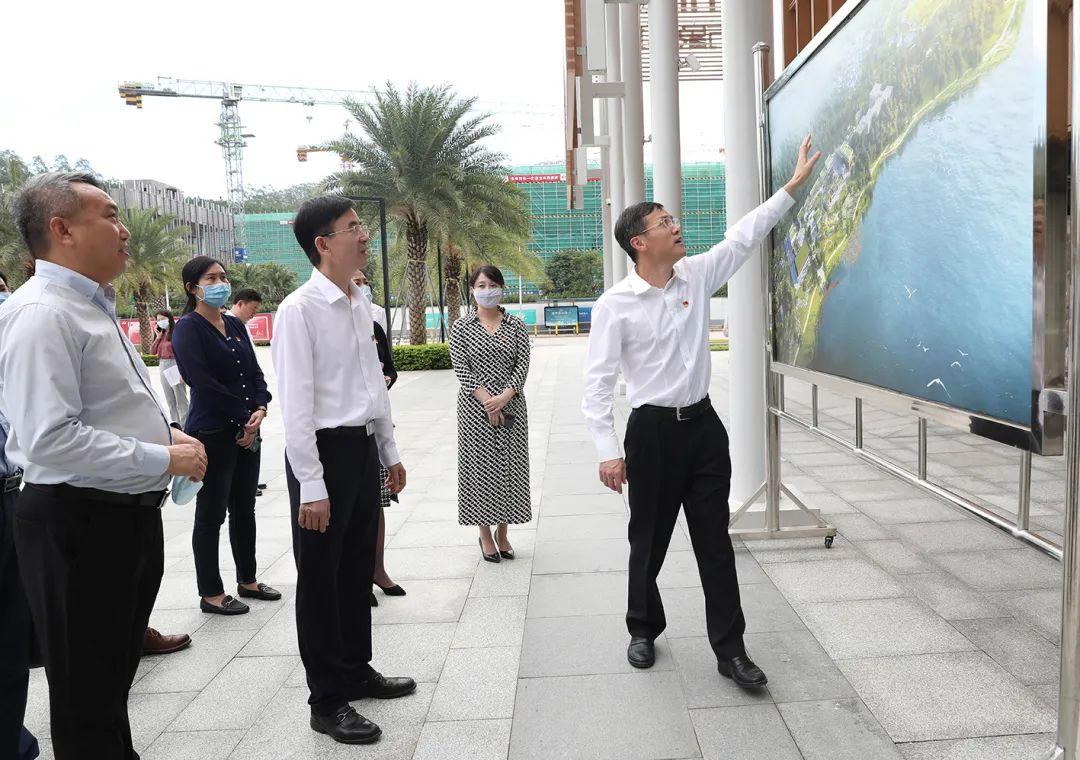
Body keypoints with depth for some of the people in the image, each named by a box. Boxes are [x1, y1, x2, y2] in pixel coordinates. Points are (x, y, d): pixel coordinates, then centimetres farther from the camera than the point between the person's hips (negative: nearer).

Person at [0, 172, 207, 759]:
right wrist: (161, 459, -21)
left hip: (130, 514, 10)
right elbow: (51, 439, -28)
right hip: (78, 523, -9)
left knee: (115, 676, 24)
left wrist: (167, 435, 7)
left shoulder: (93, 307, 13)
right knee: (87, 695, 7)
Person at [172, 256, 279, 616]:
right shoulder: (188, 329, -9)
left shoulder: (235, 325, 12)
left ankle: (247, 580, 29)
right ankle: (211, 593, 14)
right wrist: (244, 417, -14)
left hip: (247, 431, 7)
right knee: (211, 514, 3)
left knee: (244, 508, 15)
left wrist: (260, 408, -7)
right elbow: (204, 383, -17)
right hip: (212, 433, -7)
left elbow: (255, 372, 11)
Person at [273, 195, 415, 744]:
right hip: (324, 450, -8)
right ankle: (327, 702, 19)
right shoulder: (300, 309, -14)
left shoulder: (359, 305, 10)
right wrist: (311, 485, -19)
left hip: (363, 447, 8)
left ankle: (357, 671, 37)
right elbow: (295, 403, -17)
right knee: (321, 578, 5)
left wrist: (390, 452, 18)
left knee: (358, 567, 19)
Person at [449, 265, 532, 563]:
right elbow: (461, 368, -5)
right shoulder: (461, 326, 2)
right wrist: (486, 400, -15)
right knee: (480, 466, 3)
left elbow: (522, 365, -1)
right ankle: (485, 535, 16)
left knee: (510, 466, 5)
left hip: (511, 405, 2)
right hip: (475, 408, -1)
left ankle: (502, 532, 19)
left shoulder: (516, 325, 6)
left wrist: (504, 397, -16)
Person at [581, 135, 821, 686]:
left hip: (703, 424, 4)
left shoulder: (697, 276, 4)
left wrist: (794, 184, 13)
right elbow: (598, 382, -11)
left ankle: (730, 650, 16)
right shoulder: (615, 306, -10)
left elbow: (744, 236, 13)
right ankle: (644, 631, 35)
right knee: (649, 542, 11)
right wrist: (608, 451, -16)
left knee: (715, 541, 7)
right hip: (653, 431, -4)